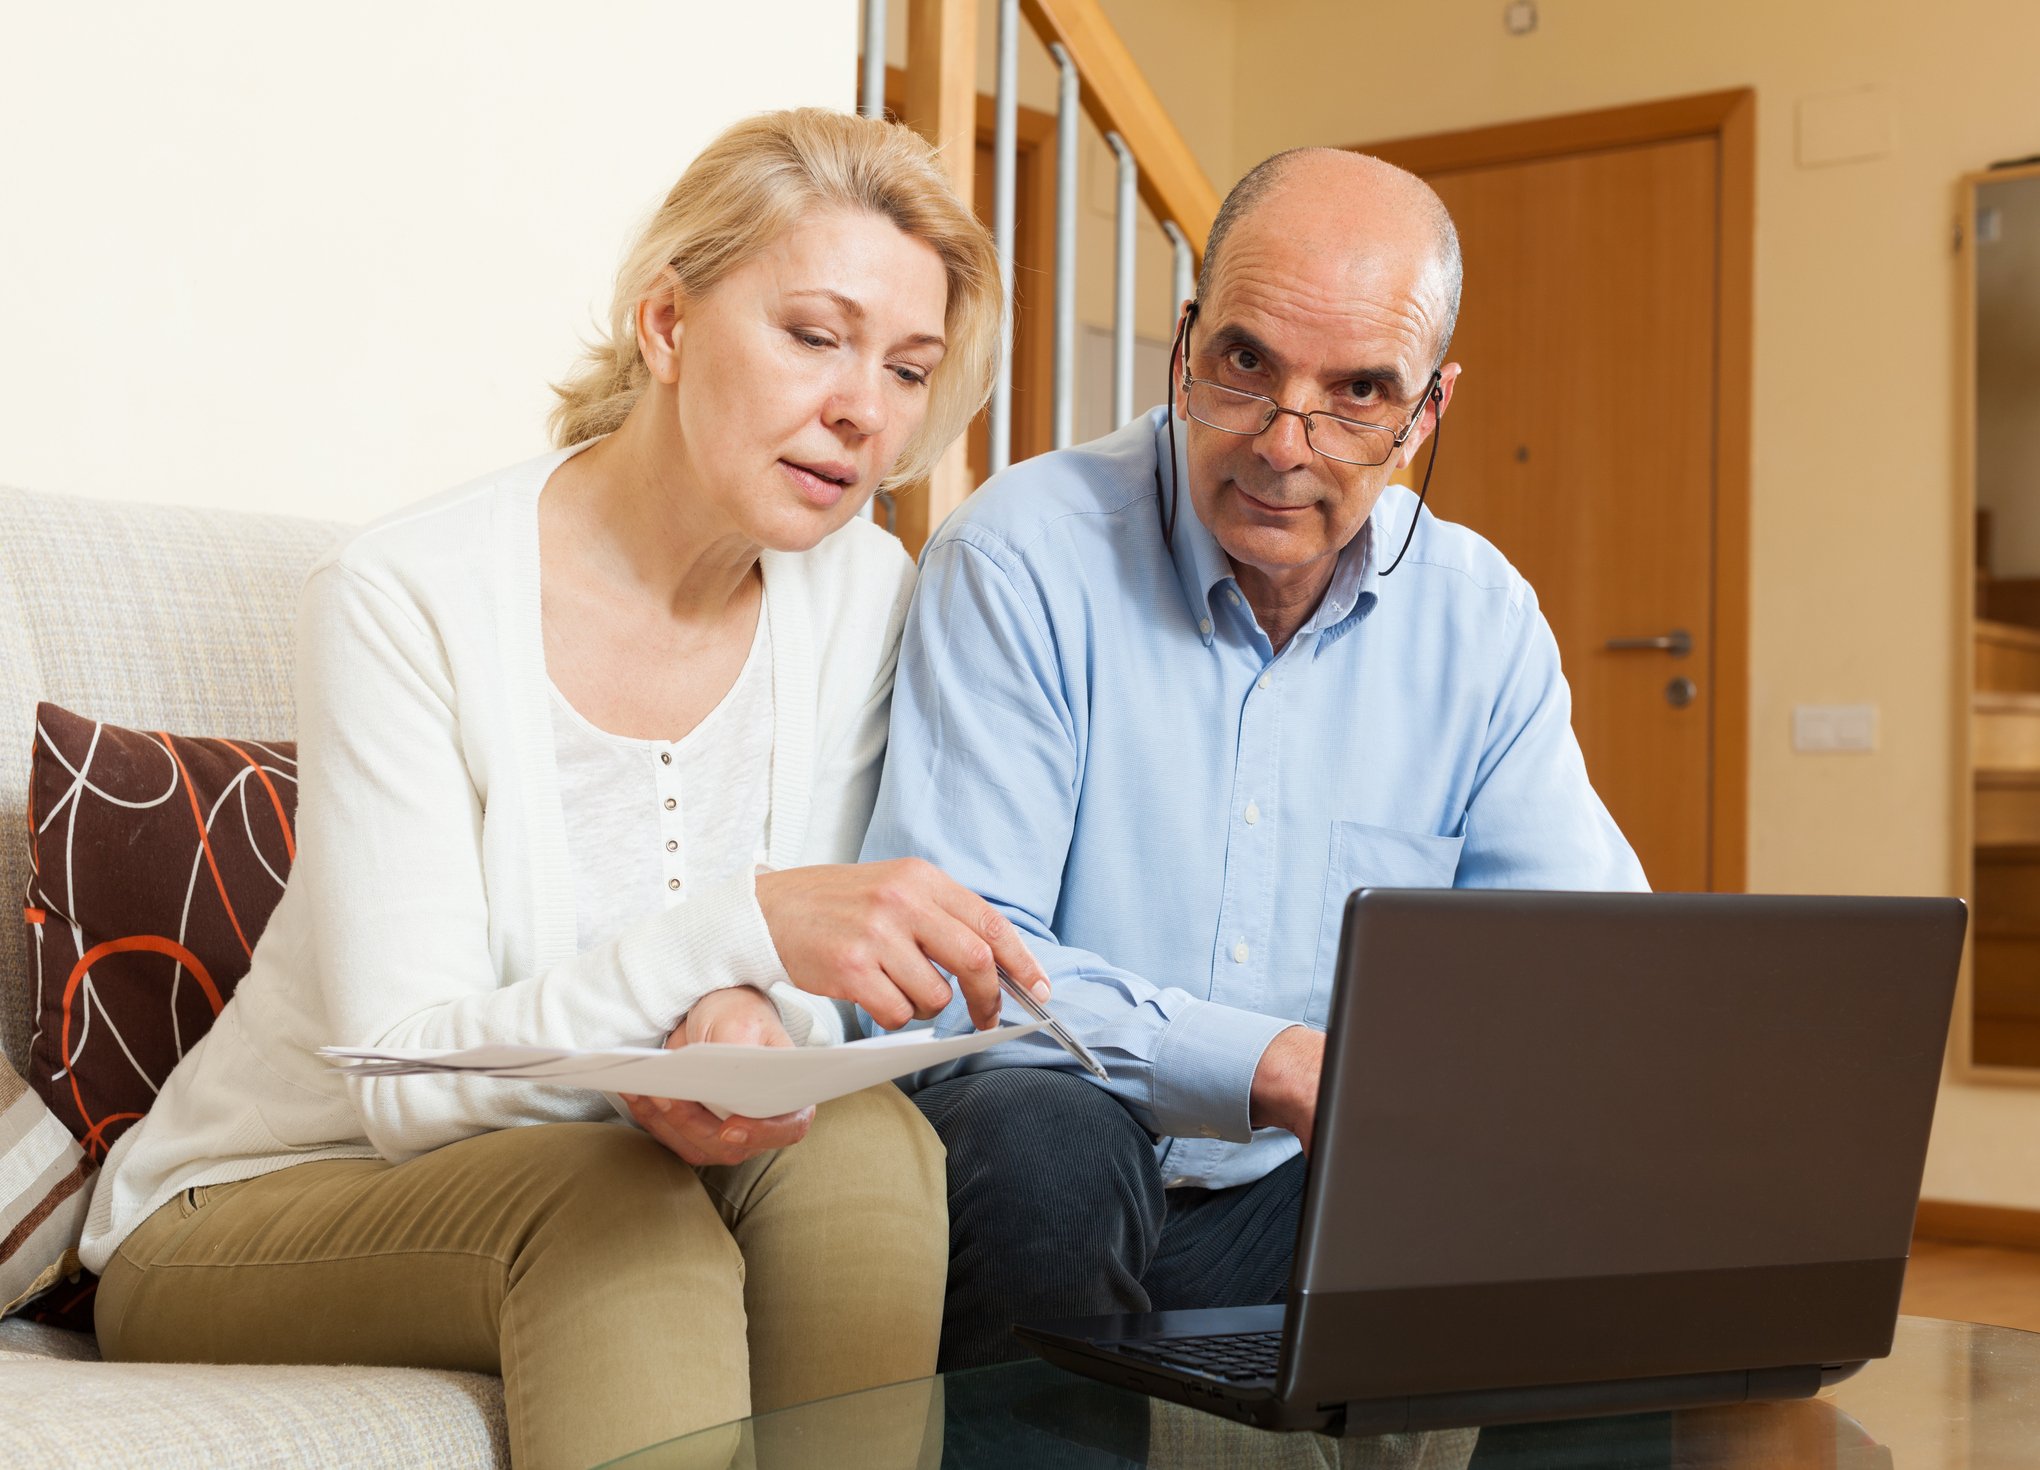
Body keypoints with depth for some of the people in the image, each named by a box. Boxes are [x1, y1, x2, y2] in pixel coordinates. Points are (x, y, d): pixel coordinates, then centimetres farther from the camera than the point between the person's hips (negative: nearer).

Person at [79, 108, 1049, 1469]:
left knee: (861, 1139, -27)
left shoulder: (859, 593, -4)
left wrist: (746, 1031, -29)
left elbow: (808, 995, -2)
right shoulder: (406, 601, -19)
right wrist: (741, 928, -39)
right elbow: (403, 1081, -23)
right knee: (606, 1199, -34)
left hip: (599, 1180, 4)